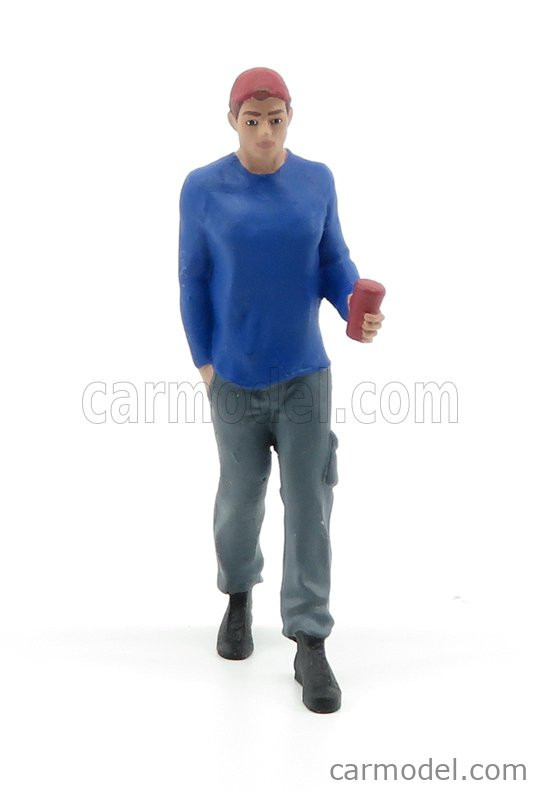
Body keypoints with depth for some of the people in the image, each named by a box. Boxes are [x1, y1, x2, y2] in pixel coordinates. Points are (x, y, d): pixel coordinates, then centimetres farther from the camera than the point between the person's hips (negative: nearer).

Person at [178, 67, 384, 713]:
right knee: (241, 495, 12)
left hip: (306, 373, 1)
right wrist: (205, 364, -3)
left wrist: (358, 312, -17)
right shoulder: (202, 189, -6)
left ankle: (310, 645, 9)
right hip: (235, 379, -1)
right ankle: (239, 592, 40)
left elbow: (333, 263, 2)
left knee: (309, 503, -1)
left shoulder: (316, 181, -1)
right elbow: (193, 280, -2)